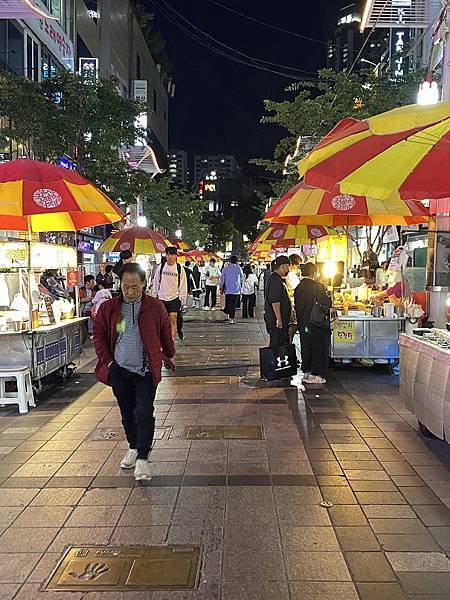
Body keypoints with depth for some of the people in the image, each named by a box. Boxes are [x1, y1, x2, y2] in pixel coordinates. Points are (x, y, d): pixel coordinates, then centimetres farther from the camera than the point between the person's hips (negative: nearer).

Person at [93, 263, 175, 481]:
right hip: (119, 371, 2)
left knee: (144, 414, -9)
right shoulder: (109, 308, -2)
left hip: (146, 371, -2)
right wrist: (106, 360, 1)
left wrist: (168, 356, 12)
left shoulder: (155, 307, -5)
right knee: (127, 413, 16)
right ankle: (133, 447, 37)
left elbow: (165, 334, 8)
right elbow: (99, 334, 8)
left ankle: (142, 458, 4)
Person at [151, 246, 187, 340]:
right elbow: (155, 283, 8)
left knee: (173, 319, -9)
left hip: (174, 298, -2)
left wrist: (182, 299, -1)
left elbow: (183, 286, 1)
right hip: (162, 297, 2)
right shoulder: (160, 267, 0)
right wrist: (154, 296, 8)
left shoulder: (180, 269, -3)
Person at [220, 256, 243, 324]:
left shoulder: (225, 269, -1)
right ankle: (231, 319, -2)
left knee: (227, 303, 18)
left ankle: (227, 316, 22)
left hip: (227, 289, 3)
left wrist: (221, 288, 13)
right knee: (233, 304, -1)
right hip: (236, 289, -3)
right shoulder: (239, 268, -6)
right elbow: (242, 277, 13)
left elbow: (222, 279, 2)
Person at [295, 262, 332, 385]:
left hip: (302, 324, 7)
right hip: (317, 324, -6)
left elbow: (297, 307, 10)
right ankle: (317, 375, 4)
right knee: (319, 349, 3)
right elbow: (328, 303, -12)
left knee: (306, 348, 15)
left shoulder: (298, 288, 5)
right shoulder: (317, 287, -15)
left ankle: (307, 372, 21)